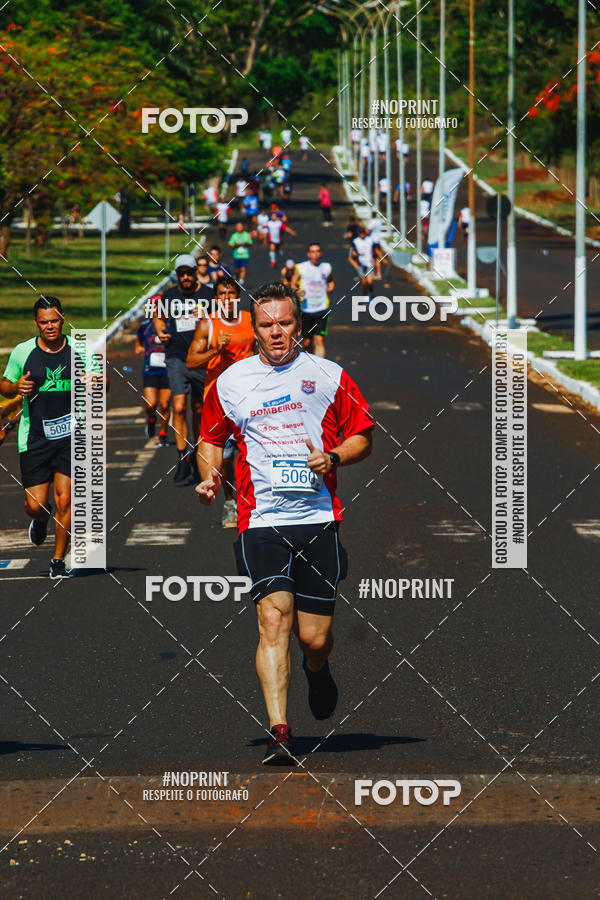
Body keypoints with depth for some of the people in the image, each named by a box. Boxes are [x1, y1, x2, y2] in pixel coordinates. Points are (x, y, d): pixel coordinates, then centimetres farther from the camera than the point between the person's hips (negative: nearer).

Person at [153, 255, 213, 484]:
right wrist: (160, 332, 5)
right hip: (177, 358, 0)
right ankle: (183, 460, -11)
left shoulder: (208, 294, 1)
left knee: (199, 410, 9)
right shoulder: (169, 296, 6)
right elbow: (158, 316, 25)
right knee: (179, 408, -12)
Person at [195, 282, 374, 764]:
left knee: (315, 636, 1)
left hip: (319, 519, 0)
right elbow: (212, 439, 22)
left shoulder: (330, 377, 5)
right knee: (274, 619, -17)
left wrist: (333, 458, -9)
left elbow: (362, 437, 10)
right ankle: (279, 732, -19)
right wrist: (210, 476, 2)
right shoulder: (230, 382, 8)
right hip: (260, 521, 0)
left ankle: (317, 669, 39)